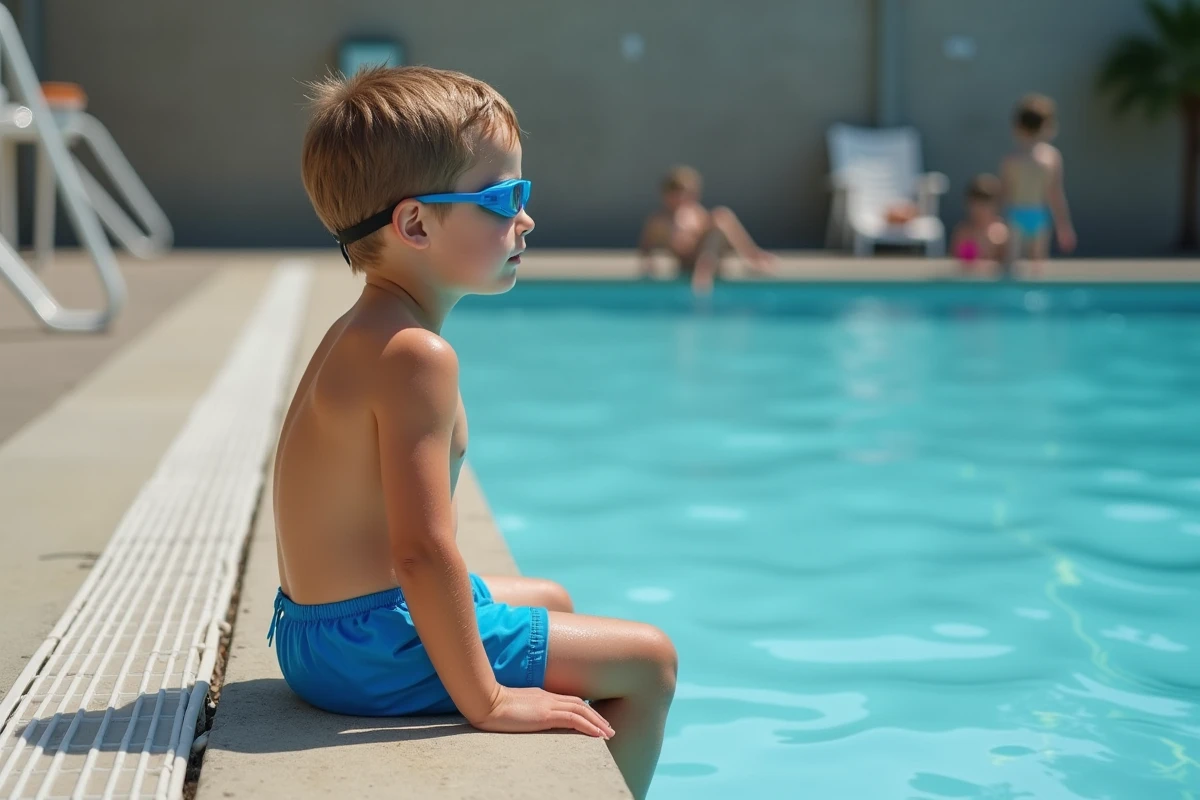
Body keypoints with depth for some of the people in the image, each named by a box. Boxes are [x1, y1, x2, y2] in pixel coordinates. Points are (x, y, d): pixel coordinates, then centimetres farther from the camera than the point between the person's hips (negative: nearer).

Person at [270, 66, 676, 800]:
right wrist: (484, 700, -25)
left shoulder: (359, 335, 9)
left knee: (550, 599, 34)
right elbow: (422, 549, -31)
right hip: (371, 649, -11)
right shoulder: (416, 355, -25)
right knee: (648, 661, -4)